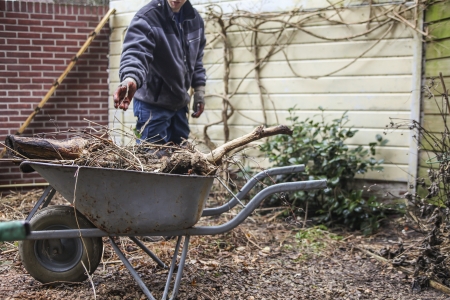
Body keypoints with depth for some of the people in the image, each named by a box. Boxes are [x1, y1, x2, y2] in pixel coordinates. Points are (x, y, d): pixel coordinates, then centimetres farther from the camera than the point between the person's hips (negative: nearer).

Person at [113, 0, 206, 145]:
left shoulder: (195, 19, 3)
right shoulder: (147, 17, -18)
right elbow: (135, 52, -35)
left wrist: (199, 89, 10)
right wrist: (131, 78, -54)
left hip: (180, 103, 7)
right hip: (153, 104, -6)